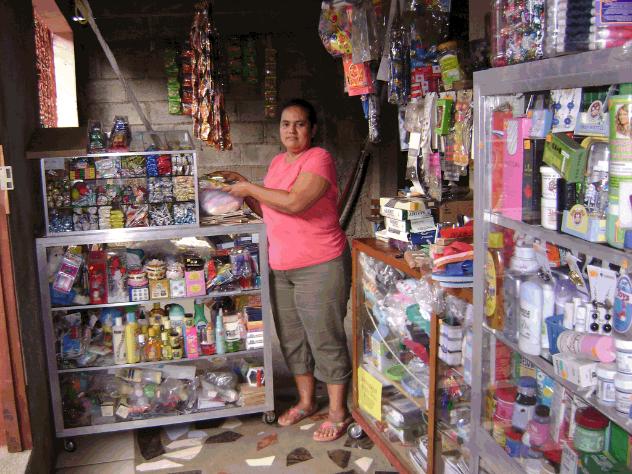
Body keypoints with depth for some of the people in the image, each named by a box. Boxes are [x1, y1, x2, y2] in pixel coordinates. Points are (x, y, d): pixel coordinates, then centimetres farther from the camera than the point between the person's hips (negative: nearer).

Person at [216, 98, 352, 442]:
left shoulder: (319, 159, -13)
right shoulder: (277, 162, 12)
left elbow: (294, 202, -27)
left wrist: (249, 188, -15)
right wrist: (246, 195, 2)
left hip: (320, 267, -8)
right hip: (281, 268, 8)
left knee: (325, 339, 1)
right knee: (292, 338, 16)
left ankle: (338, 412, 16)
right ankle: (306, 402, 34)